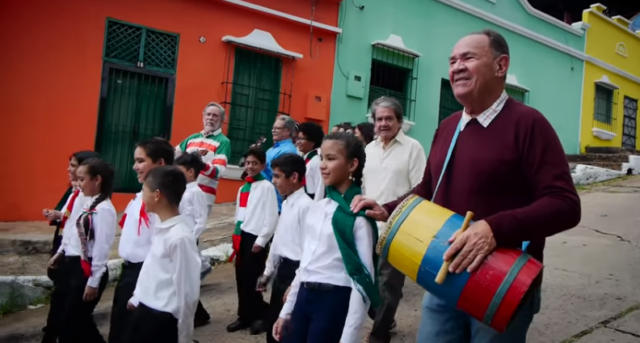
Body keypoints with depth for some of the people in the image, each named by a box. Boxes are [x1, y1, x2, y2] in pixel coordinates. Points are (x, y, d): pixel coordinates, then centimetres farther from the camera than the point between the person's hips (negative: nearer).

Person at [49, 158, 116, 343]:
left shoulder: (104, 209, -19)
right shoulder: (88, 203, 9)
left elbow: (102, 247, -21)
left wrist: (94, 281, -20)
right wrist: (61, 253, 23)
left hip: (87, 270, -9)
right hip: (71, 265, 9)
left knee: (73, 321, 2)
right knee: (67, 319, 16)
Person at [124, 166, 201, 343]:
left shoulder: (180, 237, -25)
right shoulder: (162, 228, 1)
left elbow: (187, 292, -20)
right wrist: (137, 298, 25)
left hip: (163, 320, -8)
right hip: (144, 310, 8)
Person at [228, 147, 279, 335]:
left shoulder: (267, 187, -7)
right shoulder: (243, 188, 15)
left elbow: (272, 217, -11)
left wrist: (261, 240, -13)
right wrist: (236, 235, 13)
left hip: (256, 238, -7)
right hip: (241, 237, 7)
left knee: (252, 279, -3)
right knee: (241, 277, 10)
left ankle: (261, 315, 14)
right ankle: (244, 316, 22)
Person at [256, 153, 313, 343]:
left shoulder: (306, 206, -20)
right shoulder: (286, 203, 9)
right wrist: (268, 271, 19)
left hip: (296, 271, -9)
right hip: (282, 269, 9)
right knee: (273, 323, 19)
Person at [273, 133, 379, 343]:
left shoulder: (359, 216, -13)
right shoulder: (317, 209, 8)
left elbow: (363, 278, -15)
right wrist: (286, 311, 17)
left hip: (335, 300, -6)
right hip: (304, 296, 7)